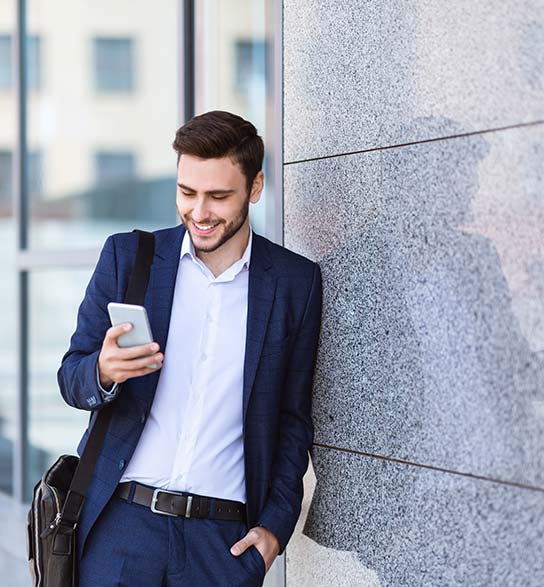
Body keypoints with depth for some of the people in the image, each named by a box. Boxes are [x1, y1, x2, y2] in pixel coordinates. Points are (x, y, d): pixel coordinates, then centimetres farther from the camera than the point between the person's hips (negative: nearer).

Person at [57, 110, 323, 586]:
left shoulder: (296, 281, 4)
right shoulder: (127, 255, 4)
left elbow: (294, 417, 9)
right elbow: (72, 378, 5)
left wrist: (276, 525, 0)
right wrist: (104, 371, -17)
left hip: (225, 538, 0)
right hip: (121, 523, 0)